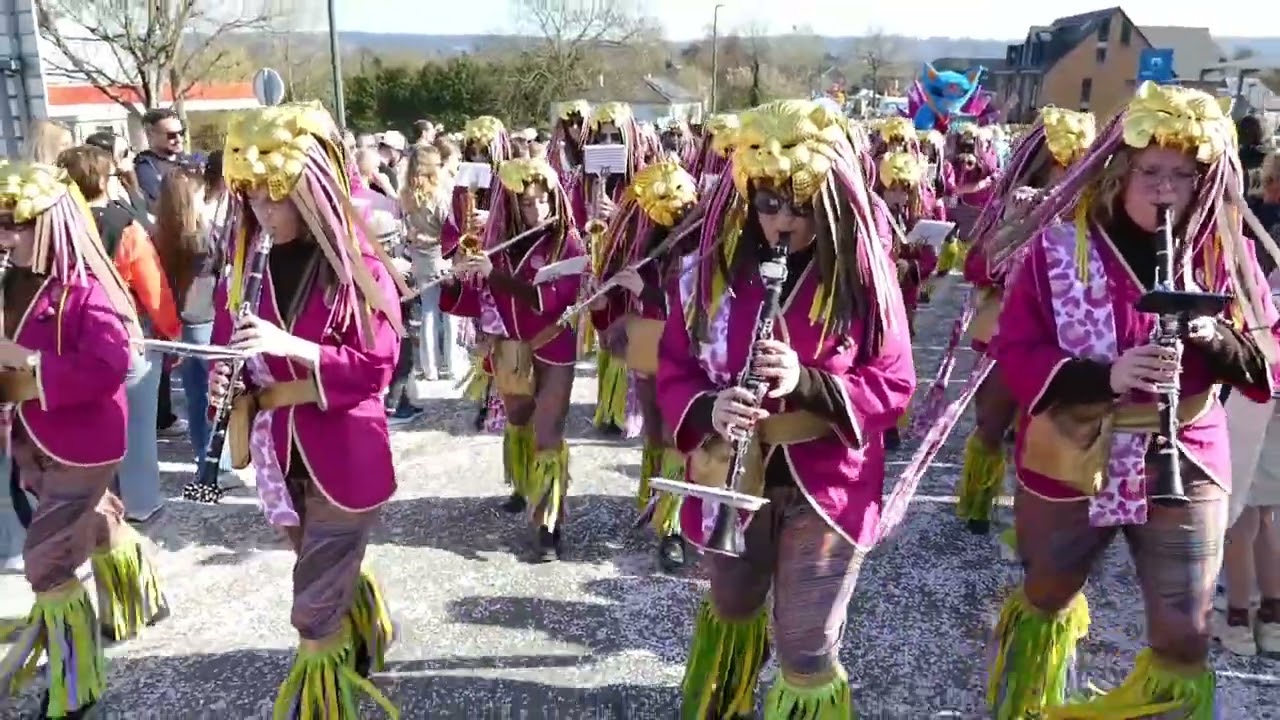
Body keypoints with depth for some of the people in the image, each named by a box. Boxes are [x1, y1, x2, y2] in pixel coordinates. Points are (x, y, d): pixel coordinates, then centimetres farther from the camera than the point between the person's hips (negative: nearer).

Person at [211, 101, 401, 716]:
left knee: (317, 602, 2)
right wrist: (224, 381, -13)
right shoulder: (248, 264, 1)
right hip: (280, 448, 6)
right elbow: (227, 343, 9)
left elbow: (376, 366, -17)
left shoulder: (358, 269, -13)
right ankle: (364, 632, 51)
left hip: (343, 452, -5)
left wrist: (294, 346, -29)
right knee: (330, 572, 25)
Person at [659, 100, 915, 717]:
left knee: (806, 654, 2)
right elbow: (673, 369, -2)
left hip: (826, 485, -3)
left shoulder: (863, 277, -12)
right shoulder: (713, 271, -6)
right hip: (734, 478, 3)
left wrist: (808, 383, -27)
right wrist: (708, 410, -25)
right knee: (732, 608, 28)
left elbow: (894, 385, -10)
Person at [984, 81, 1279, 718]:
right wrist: (1105, 375, -29)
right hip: (1068, 464, 0)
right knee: (1047, 602, 23)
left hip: (1184, 469, 0)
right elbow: (1013, 351, -13)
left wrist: (1214, 334, -24)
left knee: (1184, 643, 2)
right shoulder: (1059, 245, -10)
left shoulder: (1226, 252, -3)